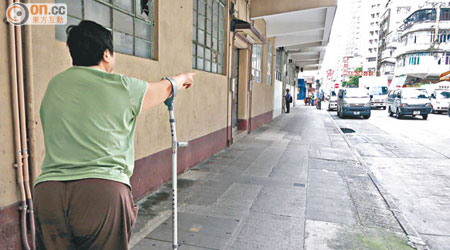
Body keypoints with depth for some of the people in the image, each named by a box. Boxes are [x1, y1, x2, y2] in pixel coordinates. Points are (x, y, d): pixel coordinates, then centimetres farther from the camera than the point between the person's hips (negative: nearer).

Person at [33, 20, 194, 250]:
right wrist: (183, 78, 42)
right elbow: (166, 87, 18)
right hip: (104, 191, -4)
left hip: (47, 190, 5)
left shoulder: (54, 86, 13)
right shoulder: (122, 87, 0)